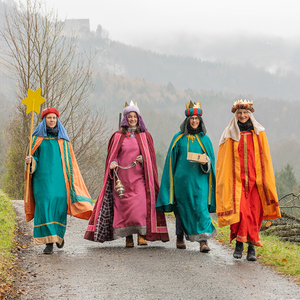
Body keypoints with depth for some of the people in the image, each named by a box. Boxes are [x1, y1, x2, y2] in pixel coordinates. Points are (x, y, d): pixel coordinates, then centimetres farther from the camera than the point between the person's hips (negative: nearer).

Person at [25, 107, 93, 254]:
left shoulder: (63, 139, 13)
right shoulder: (38, 138, 8)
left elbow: (69, 159, 14)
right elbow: (34, 157, 7)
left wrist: (70, 179, 7)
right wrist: (30, 161, -17)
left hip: (59, 178, 2)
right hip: (42, 177, -1)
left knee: (59, 207, -4)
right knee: (44, 207, -12)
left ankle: (59, 233, 24)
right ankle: (48, 242, -12)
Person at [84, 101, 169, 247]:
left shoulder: (145, 136, 11)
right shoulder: (118, 136, 11)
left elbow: (150, 155, 11)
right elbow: (113, 155, 12)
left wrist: (142, 158, -9)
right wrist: (113, 163, -9)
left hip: (138, 176, -1)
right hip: (122, 175, 1)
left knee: (141, 202, -16)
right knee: (124, 204, -5)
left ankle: (142, 234, -16)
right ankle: (128, 237, -1)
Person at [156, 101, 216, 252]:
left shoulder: (204, 138, 8)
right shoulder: (179, 138, 6)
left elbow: (211, 158, 10)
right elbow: (172, 159, 9)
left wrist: (205, 162, -13)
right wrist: (171, 180, 3)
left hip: (199, 179, 0)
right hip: (182, 179, 0)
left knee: (201, 208, -10)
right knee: (182, 208, 8)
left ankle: (203, 240, -12)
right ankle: (180, 238, 23)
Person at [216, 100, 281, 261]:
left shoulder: (258, 133, 9)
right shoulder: (230, 134, 7)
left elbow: (265, 158, 9)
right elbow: (224, 162, 7)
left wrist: (265, 180, 2)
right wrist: (225, 182, -1)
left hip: (255, 179, 1)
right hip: (237, 179, -1)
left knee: (254, 212, -3)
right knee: (239, 209, -16)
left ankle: (251, 247, 4)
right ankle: (239, 243, -2)